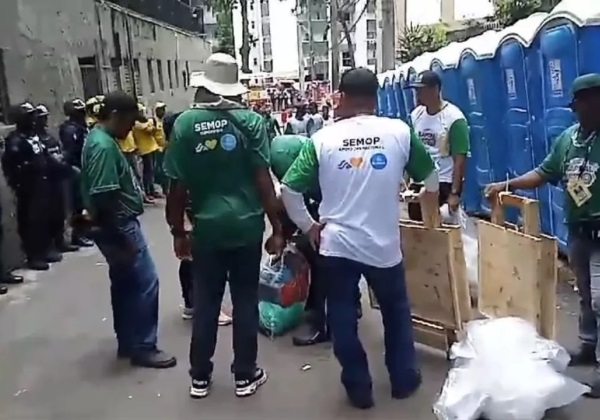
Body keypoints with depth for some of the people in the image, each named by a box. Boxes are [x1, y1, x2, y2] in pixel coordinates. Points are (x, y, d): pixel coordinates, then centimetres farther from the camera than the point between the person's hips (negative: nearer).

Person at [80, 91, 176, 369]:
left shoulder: (100, 139, 11)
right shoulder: (104, 146, -21)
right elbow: (104, 199, -26)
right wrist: (124, 238, -22)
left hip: (120, 225, 11)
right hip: (118, 228, -11)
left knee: (124, 283, 17)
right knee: (145, 282, -3)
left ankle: (127, 342, 29)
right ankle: (142, 347, 8)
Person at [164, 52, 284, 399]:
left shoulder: (184, 123, -4)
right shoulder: (250, 120, -7)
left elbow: (178, 186, -3)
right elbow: (264, 180, -10)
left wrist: (178, 232, 8)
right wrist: (277, 228, -2)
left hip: (207, 228, 1)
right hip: (247, 226, -1)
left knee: (205, 302, 13)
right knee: (246, 301, 11)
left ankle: (200, 377, 27)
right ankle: (245, 376, 23)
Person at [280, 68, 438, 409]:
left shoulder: (323, 138, -5)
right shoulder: (400, 132, -3)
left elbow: (289, 189, -6)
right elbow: (430, 176, 11)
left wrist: (309, 226, 7)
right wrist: (429, 202, 32)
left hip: (336, 244, 0)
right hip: (383, 244, 1)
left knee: (343, 319, 15)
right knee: (396, 312, 23)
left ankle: (359, 388, 27)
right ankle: (404, 379, 36)